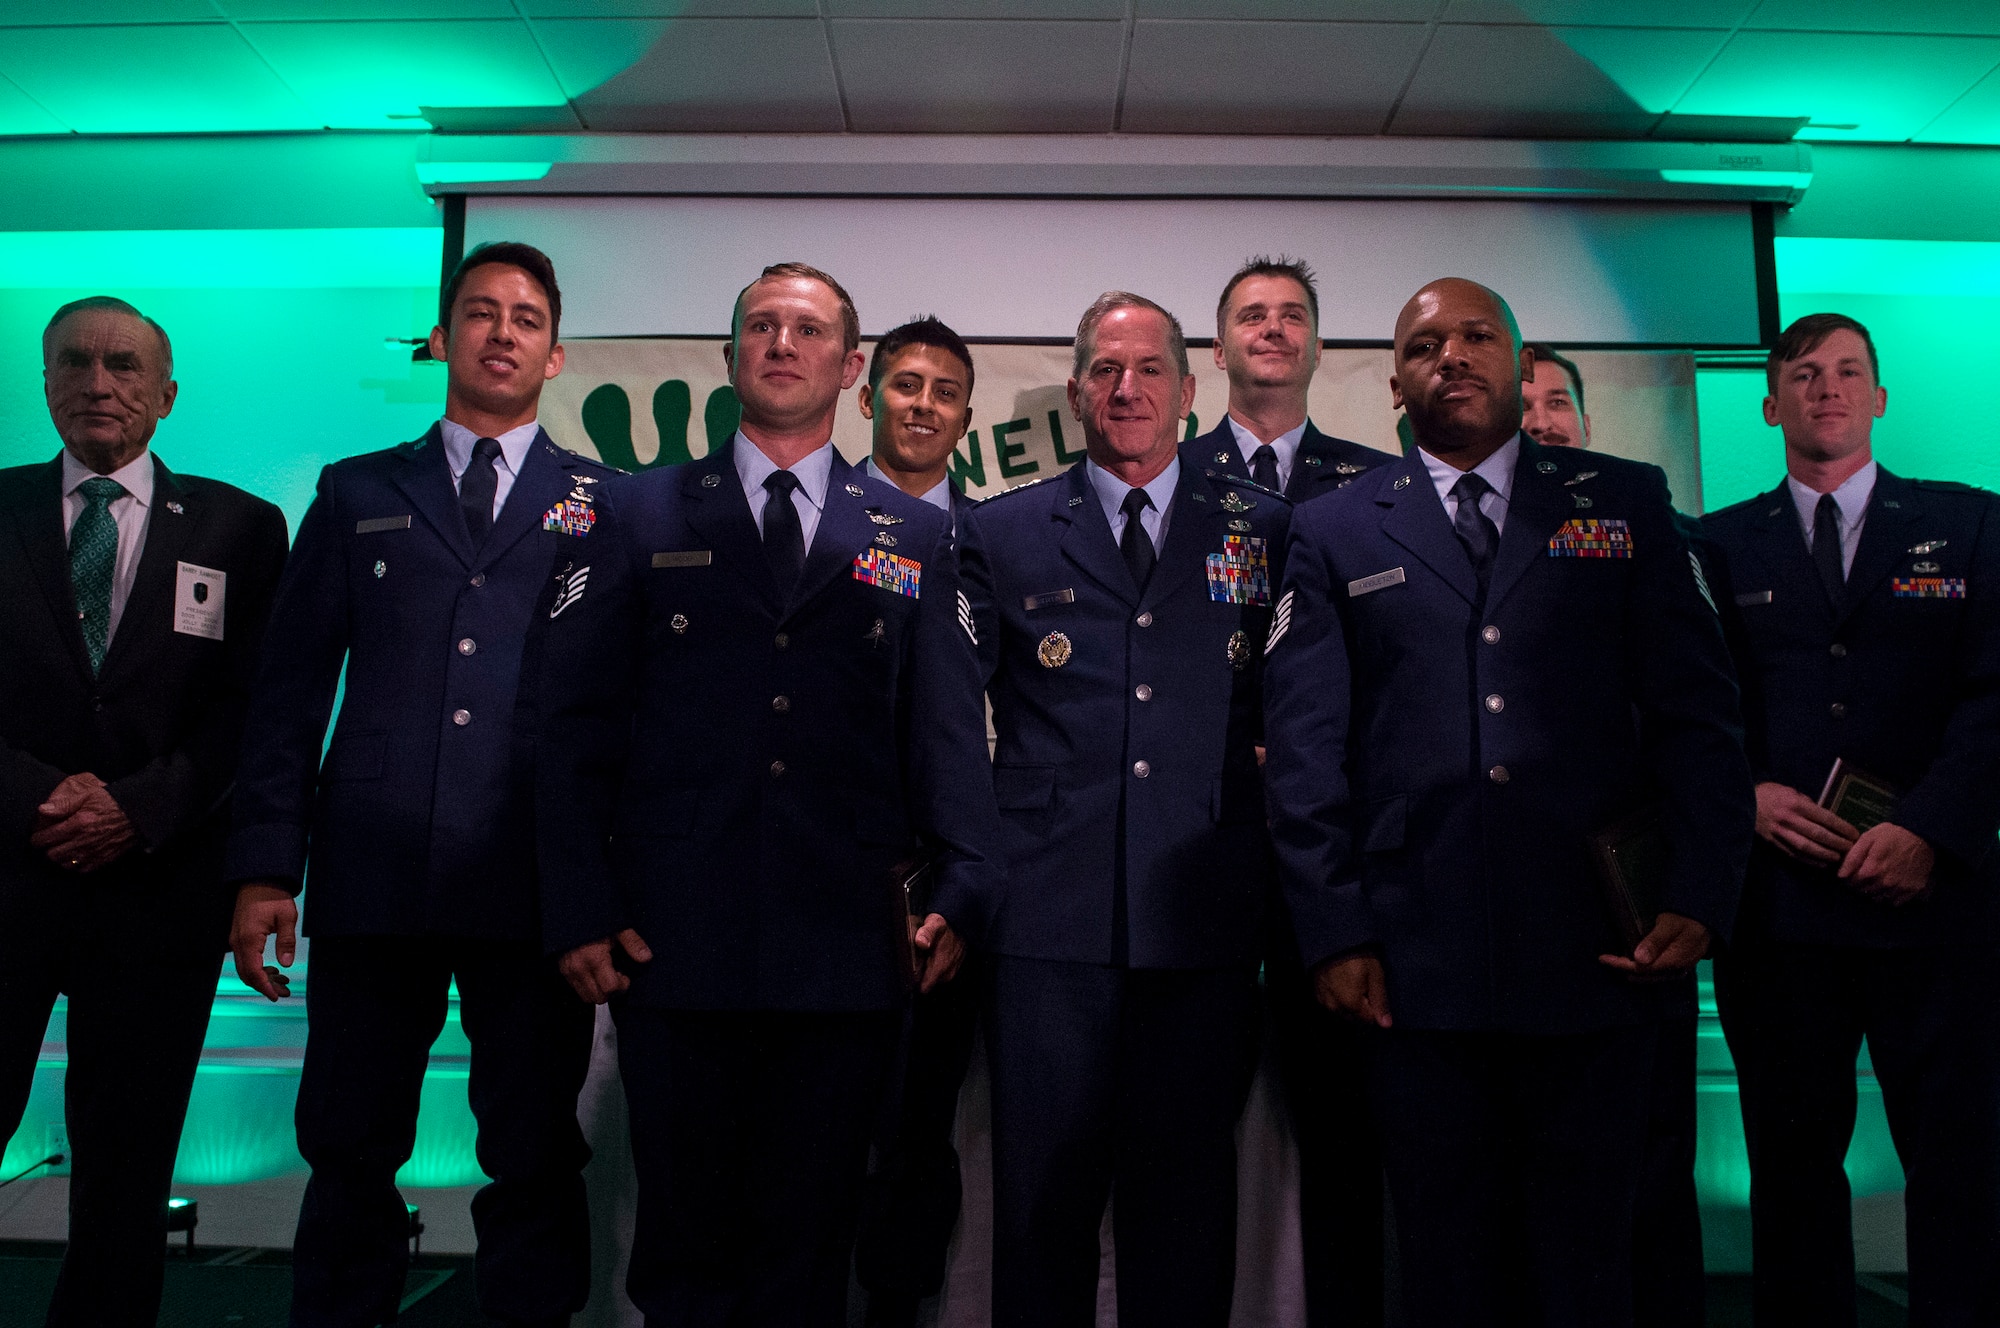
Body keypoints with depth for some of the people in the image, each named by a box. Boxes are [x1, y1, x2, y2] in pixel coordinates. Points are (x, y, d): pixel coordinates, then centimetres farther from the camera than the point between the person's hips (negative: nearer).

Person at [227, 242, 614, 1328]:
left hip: (535, 883, -1)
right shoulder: (355, 493, 14)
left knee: (535, 1159, 6)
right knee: (350, 1155, 9)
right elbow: (290, 689, 10)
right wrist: (264, 869, 2)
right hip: (374, 874, 2)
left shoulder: (607, 505, 9)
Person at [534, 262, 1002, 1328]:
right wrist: (580, 909, -4)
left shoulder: (916, 537, 11)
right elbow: (575, 724, 4)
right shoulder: (641, 513, 9)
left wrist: (960, 894, -7)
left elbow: (949, 728, 6)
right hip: (674, 947, 0)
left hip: (849, 954, 1)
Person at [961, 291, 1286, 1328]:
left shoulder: (1265, 529, 10)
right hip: (1050, 919, 0)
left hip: (1206, 920, 1)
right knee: (1043, 1200, 7)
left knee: (1187, 1203, 10)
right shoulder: (1004, 533, 9)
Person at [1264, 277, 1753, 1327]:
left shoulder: (1627, 502, 11)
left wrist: (1699, 894, -5)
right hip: (1416, 965, 0)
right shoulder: (1333, 533, 9)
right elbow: (1303, 746, 3)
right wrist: (1334, 929, -4)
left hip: (1596, 959, 1)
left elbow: (1697, 710, 6)